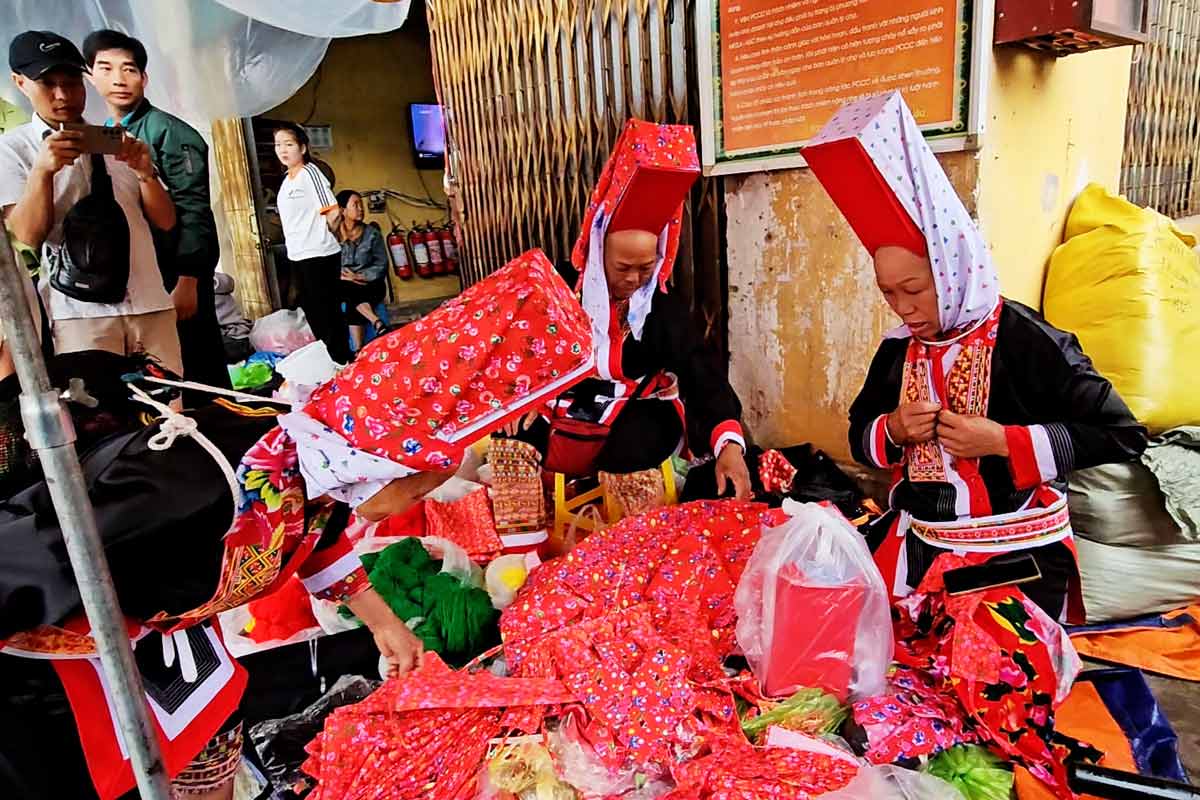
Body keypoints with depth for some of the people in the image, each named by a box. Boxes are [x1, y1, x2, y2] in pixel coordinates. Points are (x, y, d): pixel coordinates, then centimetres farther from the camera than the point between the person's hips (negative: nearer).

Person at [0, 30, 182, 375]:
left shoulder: (116, 141, 16)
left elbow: (165, 221, 11)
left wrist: (145, 172, -7)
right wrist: (43, 169, -19)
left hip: (151, 303, 3)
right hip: (80, 311, -3)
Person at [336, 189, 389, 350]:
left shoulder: (372, 233, 2)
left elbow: (381, 265, -4)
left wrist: (358, 276, -16)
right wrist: (343, 276, -21)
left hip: (370, 283, -1)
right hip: (343, 286, 1)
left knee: (352, 304, -31)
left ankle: (359, 350, -33)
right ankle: (378, 325, -37)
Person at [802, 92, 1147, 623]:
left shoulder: (1026, 340, -14)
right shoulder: (897, 350, 1)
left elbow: (1123, 435, -11)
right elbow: (861, 436, 13)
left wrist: (1004, 441, -20)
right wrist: (893, 431, -10)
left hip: (1017, 557, -4)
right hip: (917, 540, 5)